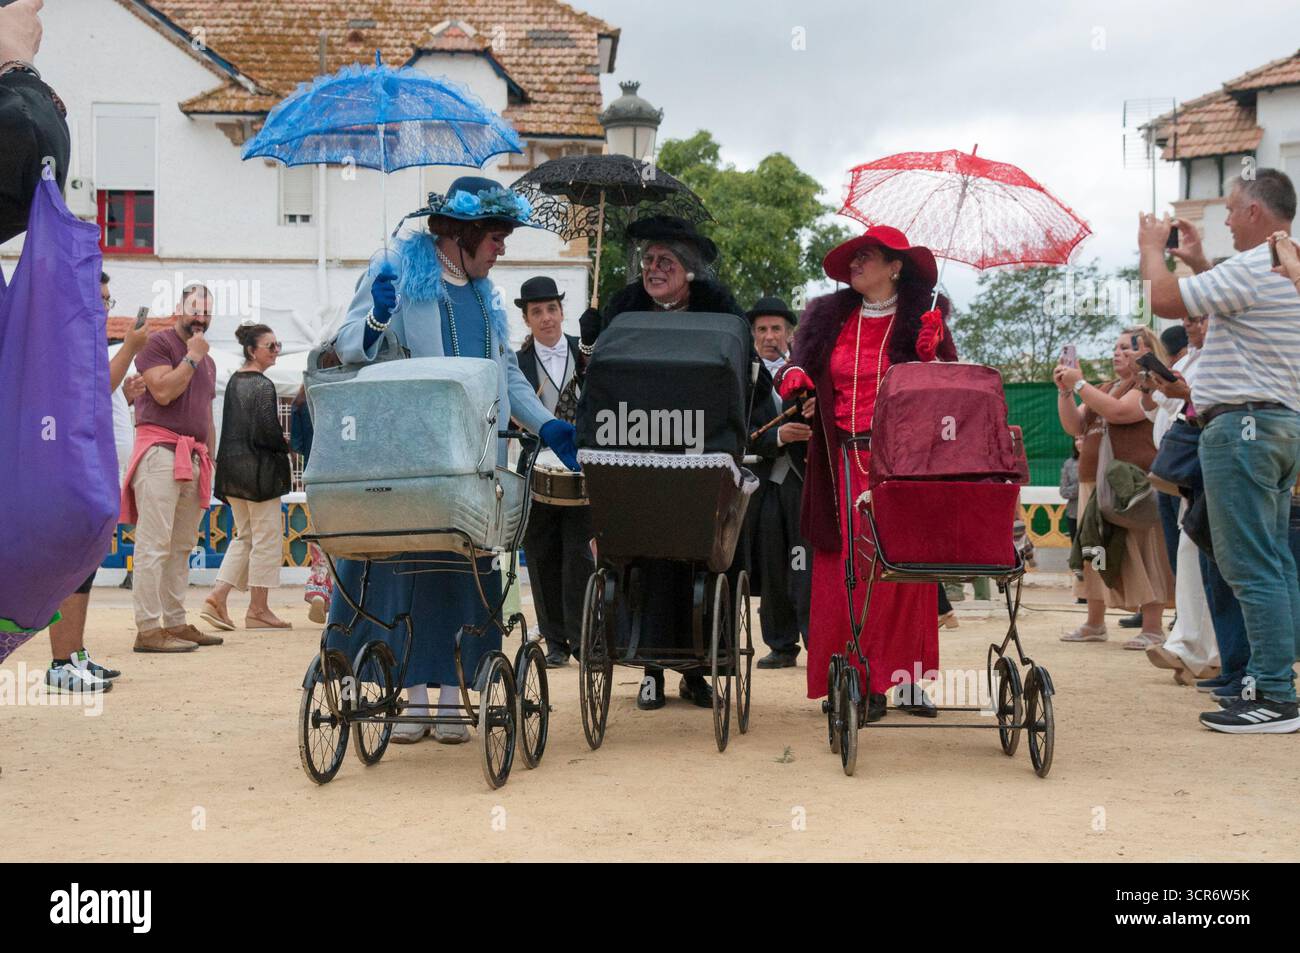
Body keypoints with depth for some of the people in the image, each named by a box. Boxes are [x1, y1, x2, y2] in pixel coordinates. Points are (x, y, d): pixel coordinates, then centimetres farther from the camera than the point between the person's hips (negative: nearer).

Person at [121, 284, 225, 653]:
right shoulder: (158, 343, -1)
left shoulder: (206, 361, 25)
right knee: (155, 544, -12)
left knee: (182, 546, 9)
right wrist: (192, 357, -8)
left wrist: (210, 460, 21)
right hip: (160, 452, -8)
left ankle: (175, 623, 13)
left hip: (193, 459, 8)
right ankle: (148, 629, -14)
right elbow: (163, 391, -15)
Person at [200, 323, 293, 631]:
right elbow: (267, 432, -20)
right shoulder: (263, 385, -14)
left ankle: (217, 597, 3)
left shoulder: (234, 381, 13)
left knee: (244, 536, 15)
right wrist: (287, 445, -1)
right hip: (259, 471, -8)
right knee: (266, 538, 1)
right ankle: (258, 609, 4)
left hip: (232, 469, 8)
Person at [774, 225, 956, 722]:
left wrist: (931, 356, -15)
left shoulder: (922, 319, 5)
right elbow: (801, 368, 20)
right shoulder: (828, 316, 13)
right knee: (847, 568, -3)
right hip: (846, 462, 2)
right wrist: (795, 379, -3)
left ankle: (904, 679, 5)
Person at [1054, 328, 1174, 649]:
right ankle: (1095, 623, 17)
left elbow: (1117, 411, -19)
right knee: (1095, 550, 9)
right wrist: (1064, 391, 3)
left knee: (1141, 551, -9)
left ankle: (1153, 628, -8)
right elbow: (1074, 426, 17)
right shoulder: (1106, 387, 23)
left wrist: (1079, 383, -13)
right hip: (1096, 481, 9)